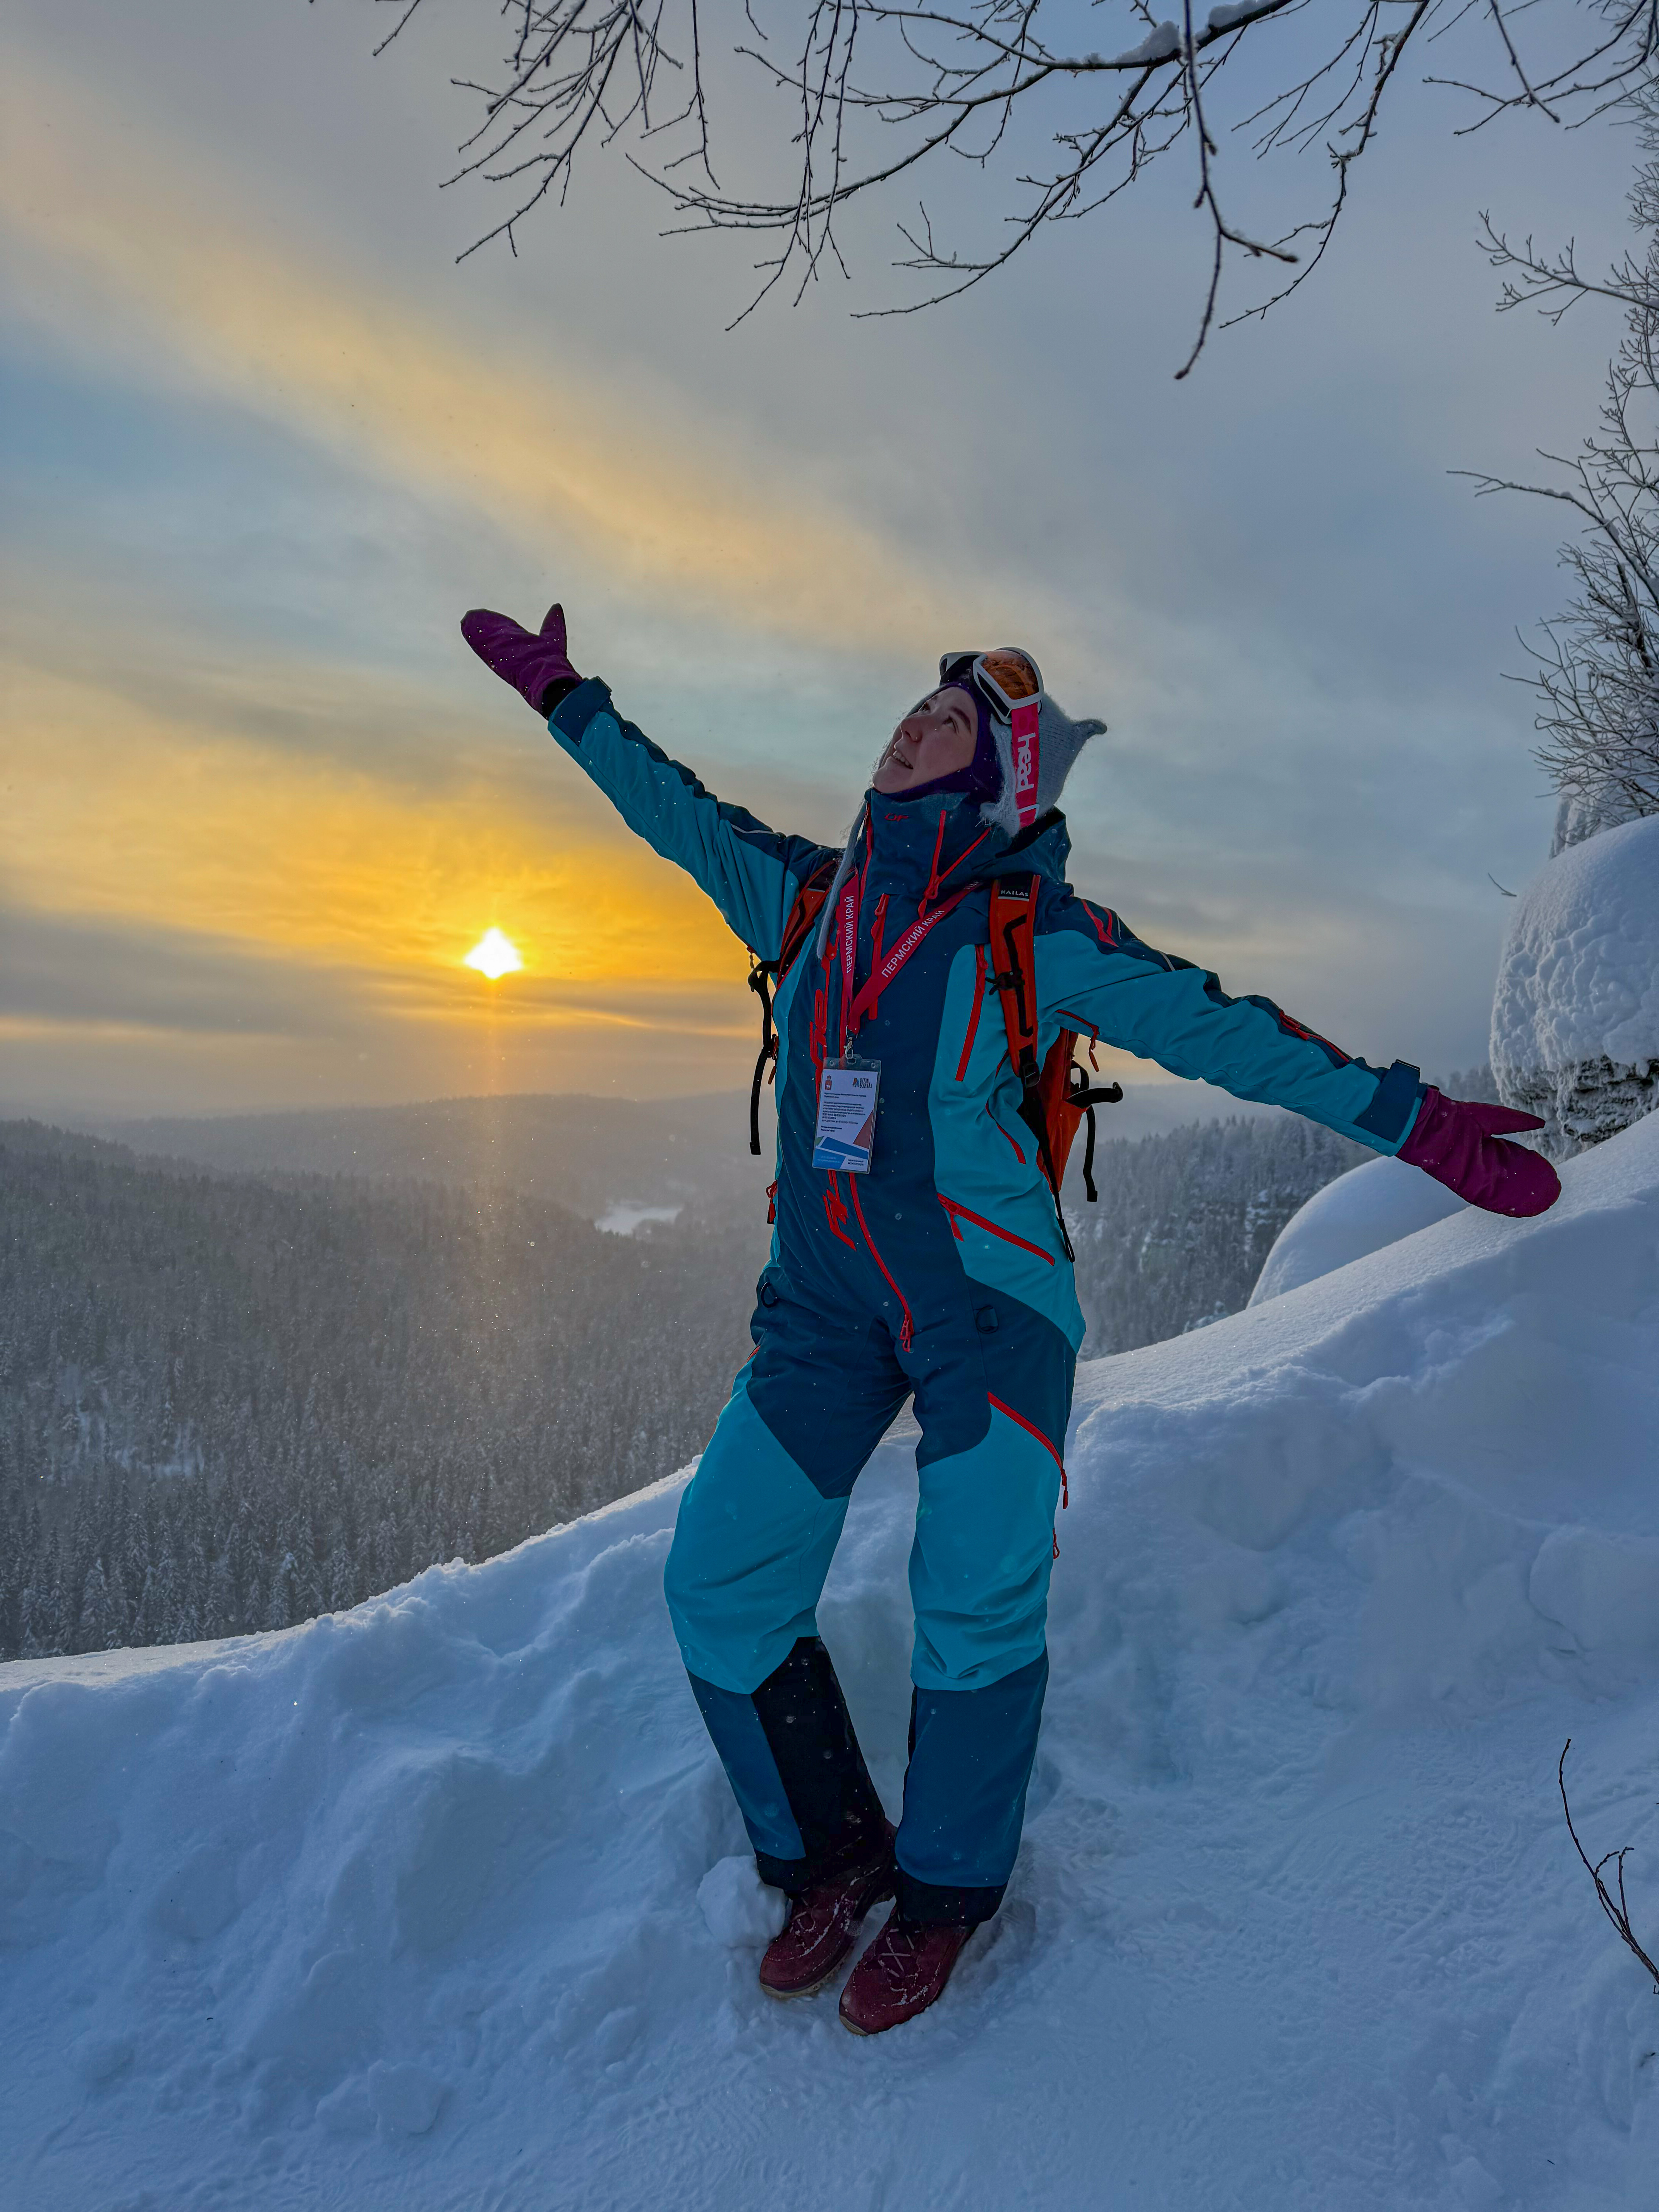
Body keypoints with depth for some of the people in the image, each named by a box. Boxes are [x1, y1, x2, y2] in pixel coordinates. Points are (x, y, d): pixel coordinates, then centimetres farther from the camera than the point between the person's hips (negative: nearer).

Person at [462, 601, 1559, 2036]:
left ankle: (945, 1894, 27)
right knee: (722, 1585, 2)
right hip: (826, 1304, 5)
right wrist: (563, 695, 29)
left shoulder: (1040, 934, -6)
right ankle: (831, 1857, 25)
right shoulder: (809, 895, 7)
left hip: (991, 1301, -4)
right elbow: (683, 816, 21)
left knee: (974, 1609, -1)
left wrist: (1414, 1121, -6)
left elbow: (1222, 1032, -4)